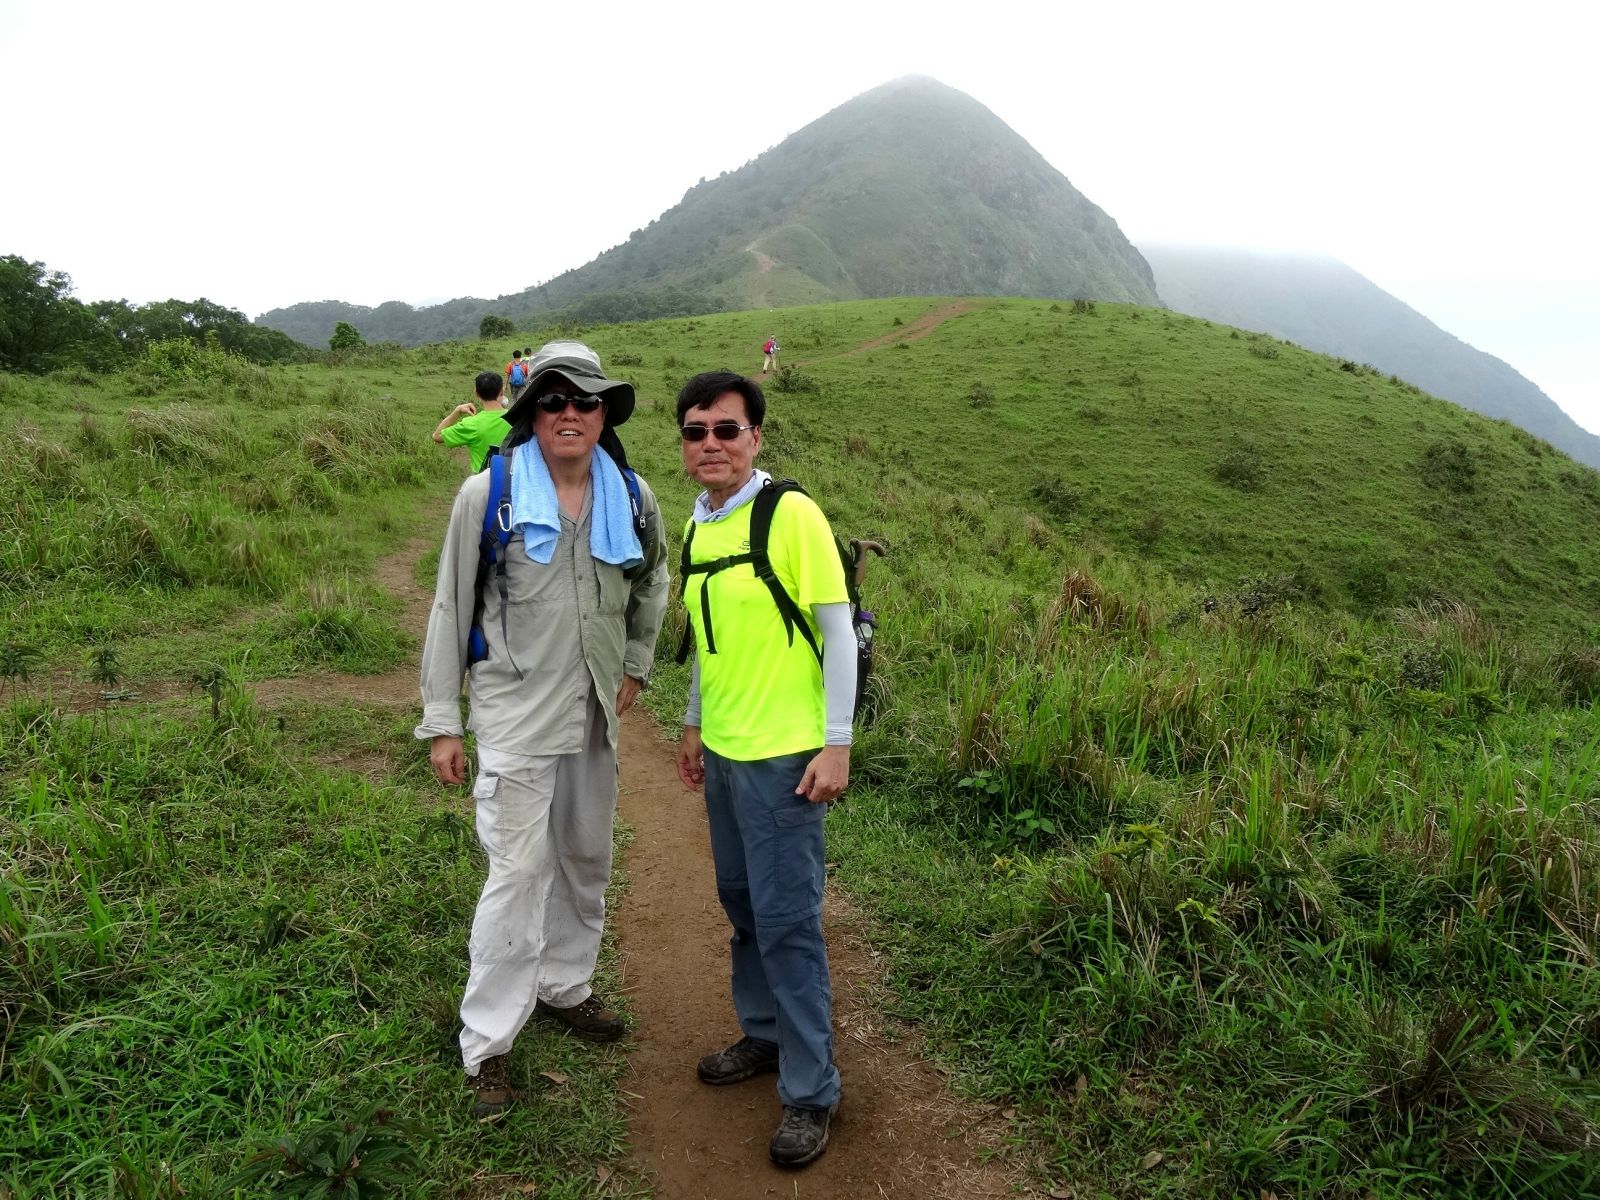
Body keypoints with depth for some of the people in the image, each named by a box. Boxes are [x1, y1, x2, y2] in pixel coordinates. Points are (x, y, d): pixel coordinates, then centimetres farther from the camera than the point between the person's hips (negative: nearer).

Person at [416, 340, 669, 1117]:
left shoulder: (631, 498, 2)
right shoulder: (487, 494, -10)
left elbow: (652, 585, 20)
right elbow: (451, 609, -5)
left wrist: (636, 667, 12)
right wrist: (441, 721, -6)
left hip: (595, 715, 5)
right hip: (516, 716, -5)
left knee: (586, 861, 18)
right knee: (518, 873, -6)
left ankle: (565, 987, 39)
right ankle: (487, 1046, 7)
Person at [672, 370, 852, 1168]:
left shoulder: (792, 514, -14)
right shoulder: (696, 527, 8)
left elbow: (838, 629, -13)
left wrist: (836, 744, -16)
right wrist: (693, 725, 21)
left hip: (782, 755, -7)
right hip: (722, 751, 7)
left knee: (787, 921, 0)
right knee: (742, 907, 18)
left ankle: (810, 1092, 15)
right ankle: (764, 1035, 37)